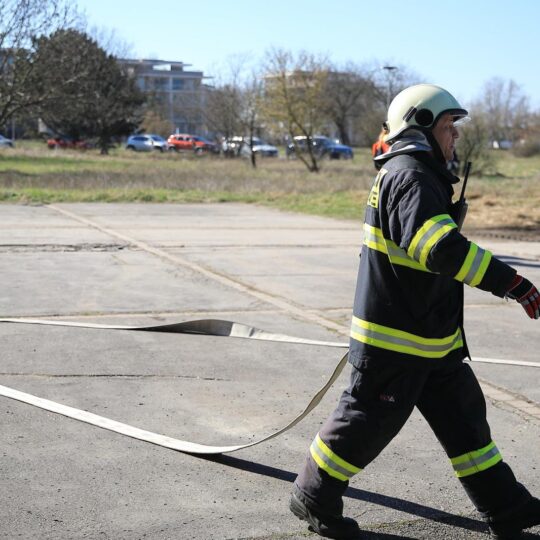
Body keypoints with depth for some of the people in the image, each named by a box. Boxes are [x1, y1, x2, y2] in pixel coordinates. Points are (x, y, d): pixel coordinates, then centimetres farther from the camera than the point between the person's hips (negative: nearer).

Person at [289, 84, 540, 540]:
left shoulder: (416, 175, 13)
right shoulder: (409, 178, -21)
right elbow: (440, 246, -37)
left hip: (432, 336, 10)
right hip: (394, 339, -10)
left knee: (463, 414, 13)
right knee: (370, 421, 2)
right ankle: (313, 498, 21)